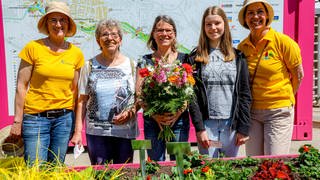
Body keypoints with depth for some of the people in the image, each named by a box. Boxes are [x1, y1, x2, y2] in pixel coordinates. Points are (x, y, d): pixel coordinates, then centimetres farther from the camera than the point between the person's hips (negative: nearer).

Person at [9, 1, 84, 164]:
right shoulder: (33, 48, -4)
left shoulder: (76, 53, 5)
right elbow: (21, 86, -2)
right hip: (35, 116, -2)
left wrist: (76, 125, 7)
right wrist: (18, 120, -4)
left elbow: (75, 89, 9)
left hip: (64, 117, 3)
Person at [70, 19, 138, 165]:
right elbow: (82, 101, 6)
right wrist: (77, 131, 0)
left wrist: (130, 113, -12)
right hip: (96, 132, 0)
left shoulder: (131, 65, 5)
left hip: (125, 131, 0)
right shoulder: (90, 66, 5)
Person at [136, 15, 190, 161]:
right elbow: (139, 94, 0)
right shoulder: (145, 61, 6)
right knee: (155, 162, 7)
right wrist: (155, 115, -13)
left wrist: (178, 112, -13)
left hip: (179, 120, 0)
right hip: (153, 121, 0)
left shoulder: (184, 59, 6)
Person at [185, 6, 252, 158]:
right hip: (207, 123, -1)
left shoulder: (237, 57, 8)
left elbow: (245, 94, 4)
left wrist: (244, 128, -2)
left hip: (231, 123, 1)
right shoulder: (195, 58, 3)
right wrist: (199, 128, -10)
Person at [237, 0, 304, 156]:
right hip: (251, 112, 4)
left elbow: (298, 75, 1)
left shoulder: (283, 41, -9)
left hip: (279, 111, -4)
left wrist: (285, 99, 9)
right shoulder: (242, 47, 2)